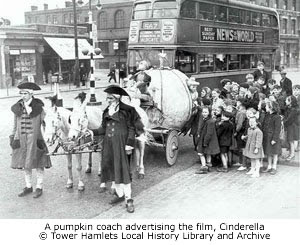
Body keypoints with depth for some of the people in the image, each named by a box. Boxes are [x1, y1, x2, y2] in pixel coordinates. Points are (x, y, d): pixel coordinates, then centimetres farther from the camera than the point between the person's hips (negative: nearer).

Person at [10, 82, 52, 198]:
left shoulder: (38, 107, -6)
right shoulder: (18, 107, 6)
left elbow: (45, 123, -3)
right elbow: (15, 124, 12)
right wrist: (13, 137, 10)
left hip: (35, 139, -4)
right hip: (21, 139, 4)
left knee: (38, 163, 4)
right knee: (25, 164, 12)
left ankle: (39, 187, 15)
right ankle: (28, 186, 25)